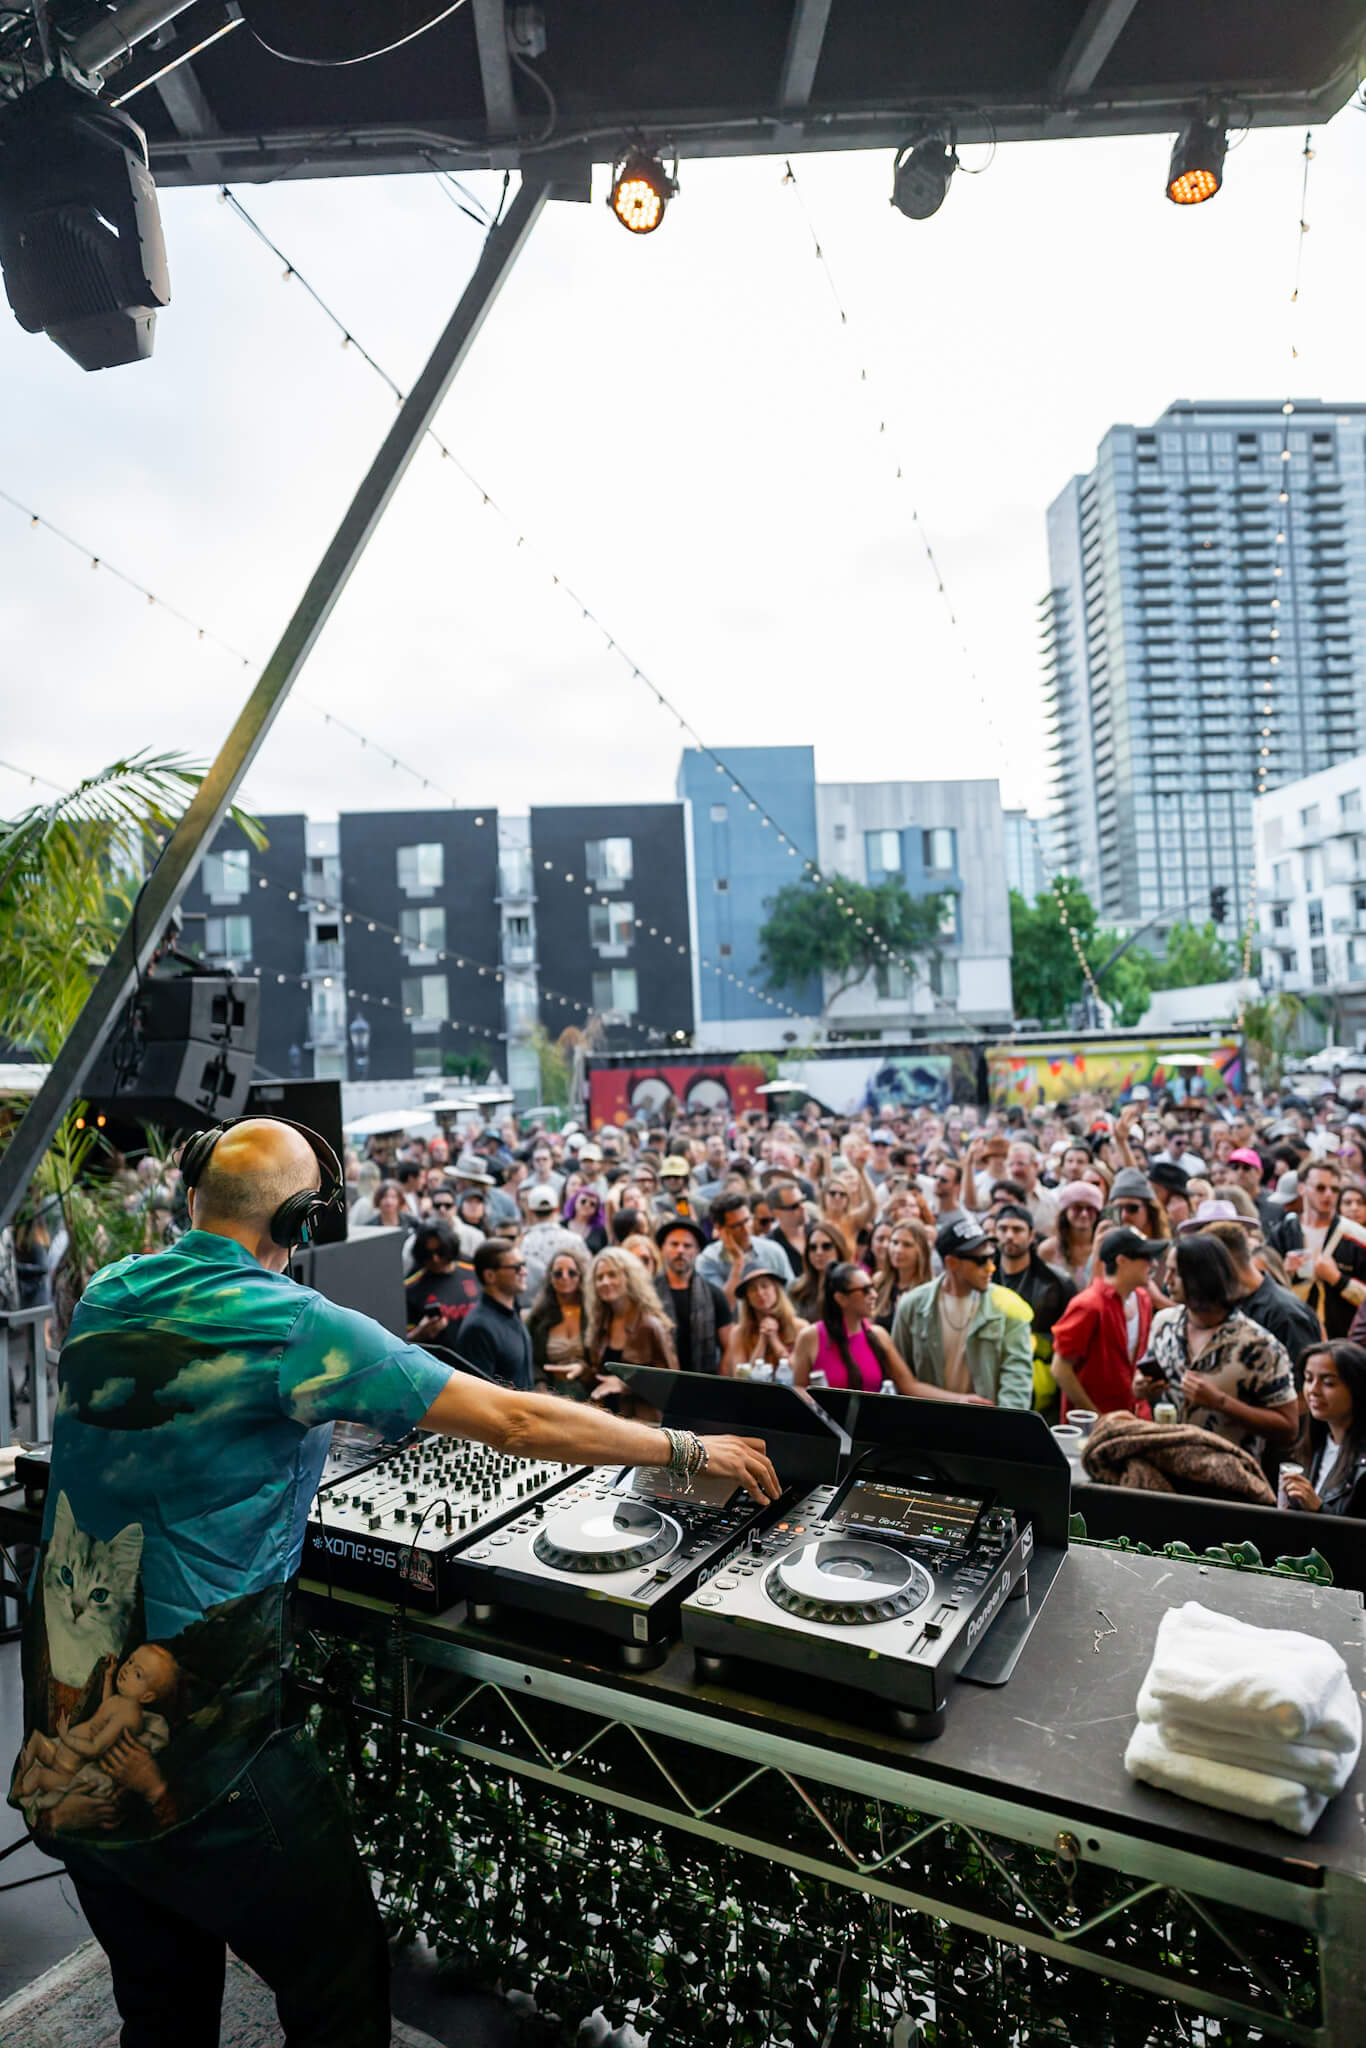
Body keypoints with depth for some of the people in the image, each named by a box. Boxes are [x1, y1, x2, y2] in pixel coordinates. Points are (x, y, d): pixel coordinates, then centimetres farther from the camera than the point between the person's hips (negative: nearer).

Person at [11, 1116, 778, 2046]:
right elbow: (516, 1422, -19)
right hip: (197, 1754, -7)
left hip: (59, 1747, 7)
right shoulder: (293, 1324, -21)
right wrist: (691, 1448, -8)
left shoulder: (105, 1297, 0)